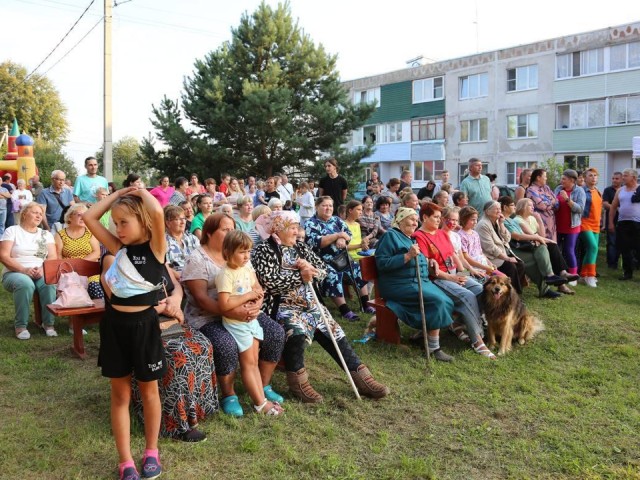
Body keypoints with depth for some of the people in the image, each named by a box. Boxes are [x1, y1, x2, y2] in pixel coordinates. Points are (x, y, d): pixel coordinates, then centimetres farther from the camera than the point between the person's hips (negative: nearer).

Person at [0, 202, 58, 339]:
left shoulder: (46, 234, 14)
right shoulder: (12, 231, 5)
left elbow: (53, 257, 3)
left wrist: (43, 269, -18)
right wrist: (24, 270, -19)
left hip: (41, 273, 2)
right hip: (15, 273, -2)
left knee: (50, 283, -33)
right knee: (26, 284, -38)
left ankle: (48, 323, -21)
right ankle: (21, 325, -24)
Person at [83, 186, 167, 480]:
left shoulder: (156, 248, -10)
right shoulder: (119, 248, 5)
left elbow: (157, 212, -28)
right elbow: (89, 217, 6)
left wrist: (142, 192, -9)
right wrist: (119, 193, 5)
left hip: (143, 325, -5)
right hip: (114, 324, 5)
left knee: (148, 390, 13)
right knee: (120, 394, 11)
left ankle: (151, 452, 30)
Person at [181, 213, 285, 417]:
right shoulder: (197, 259, -7)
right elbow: (201, 298, -17)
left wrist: (256, 304, -17)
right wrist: (232, 312, -31)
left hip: (244, 312, 6)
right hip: (209, 317, -6)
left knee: (276, 333, -12)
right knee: (226, 345, -34)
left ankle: (264, 385, 7)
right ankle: (228, 396, -9)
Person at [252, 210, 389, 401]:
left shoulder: (300, 246, 14)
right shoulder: (265, 250, -5)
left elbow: (322, 269, 12)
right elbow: (269, 282, -17)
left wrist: (309, 269, -10)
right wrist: (300, 276, -16)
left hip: (309, 303, 7)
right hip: (281, 306, -7)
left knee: (334, 332, -4)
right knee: (297, 329, -35)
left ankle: (362, 379, 0)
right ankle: (297, 382, -17)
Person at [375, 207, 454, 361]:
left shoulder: (410, 238, 21)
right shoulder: (390, 236, -6)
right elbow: (381, 263, -17)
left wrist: (427, 262, 10)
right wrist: (407, 256, -22)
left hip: (420, 281, 9)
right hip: (400, 285, -9)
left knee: (448, 302, -11)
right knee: (437, 301, -25)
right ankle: (433, 348, -19)